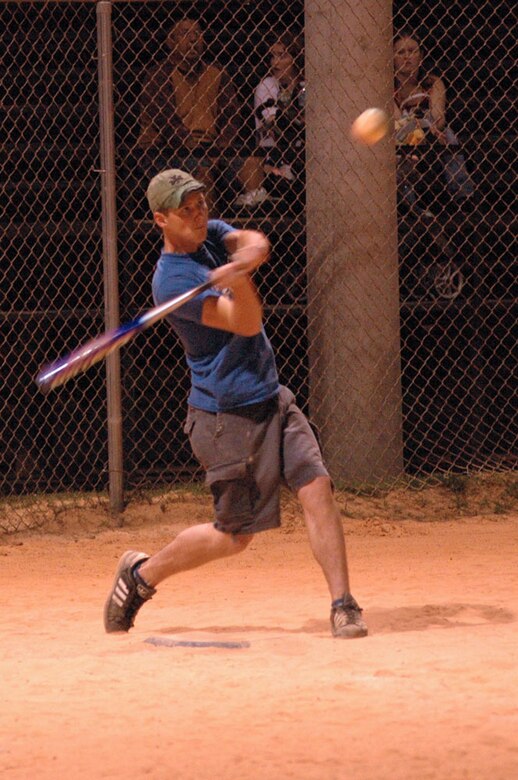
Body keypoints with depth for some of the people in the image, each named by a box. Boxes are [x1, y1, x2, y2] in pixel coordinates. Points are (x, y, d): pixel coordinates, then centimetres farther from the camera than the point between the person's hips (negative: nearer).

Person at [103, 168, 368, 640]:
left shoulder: (212, 234, 7)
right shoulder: (172, 281, -17)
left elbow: (256, 244, -14)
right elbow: (247, 322, -25)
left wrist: (242, 260, -35)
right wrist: (240, 281, -45)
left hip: (272, 400, 7)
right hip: (226, 416, -7)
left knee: (317, 489, -10)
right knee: (235, 535, 1)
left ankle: (343, 605, -9)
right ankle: (141, 574, 22)